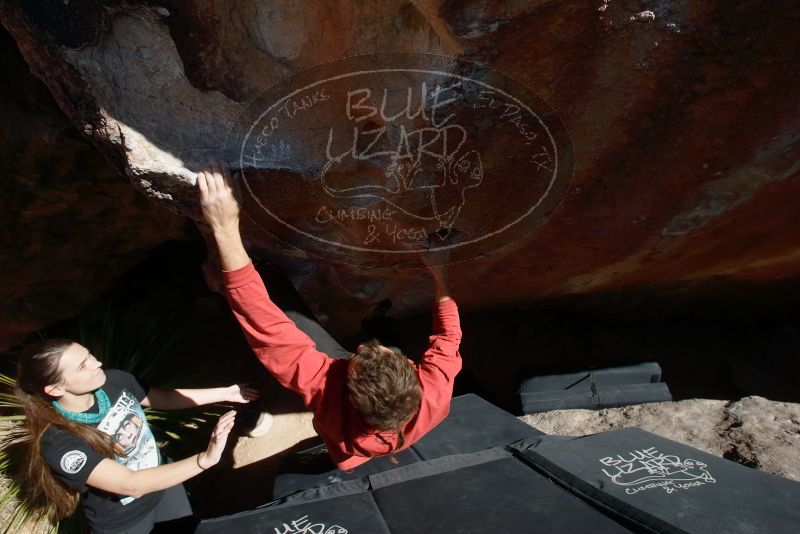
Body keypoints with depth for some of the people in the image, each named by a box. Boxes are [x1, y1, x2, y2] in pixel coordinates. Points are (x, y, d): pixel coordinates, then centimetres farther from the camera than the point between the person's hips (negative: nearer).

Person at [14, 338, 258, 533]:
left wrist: (224, 393, -3)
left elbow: (163, 399, 0)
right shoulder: (60, 443, -32)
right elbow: (131, 485, -36)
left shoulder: (113, 380, -18)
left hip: (163, 482, 5)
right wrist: (205, 460, -46)